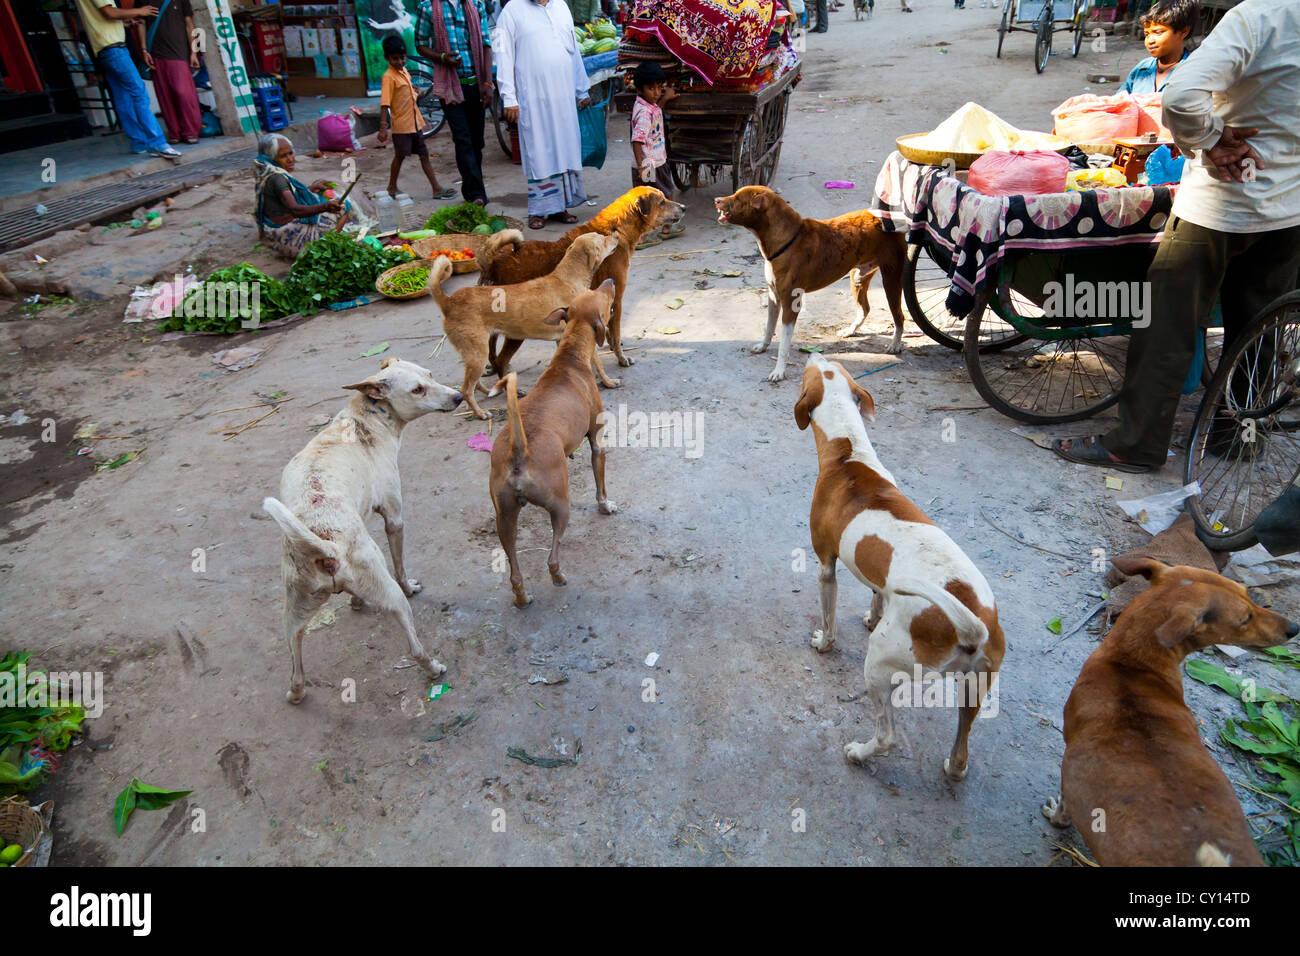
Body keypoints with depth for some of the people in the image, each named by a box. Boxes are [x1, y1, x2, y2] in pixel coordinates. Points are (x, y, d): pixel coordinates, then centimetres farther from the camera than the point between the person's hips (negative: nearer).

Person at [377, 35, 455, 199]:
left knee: (424, 155, 6)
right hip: (401, 125, -7)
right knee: (399, 156, 4)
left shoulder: (404, 71, 10)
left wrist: (421, 118, 24)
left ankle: (437, 188, 8)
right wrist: (383, 128, -26)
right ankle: (392, 187, 20)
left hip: (415, 123, 7)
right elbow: (384, 104, -20)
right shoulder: (388, 77, -14)